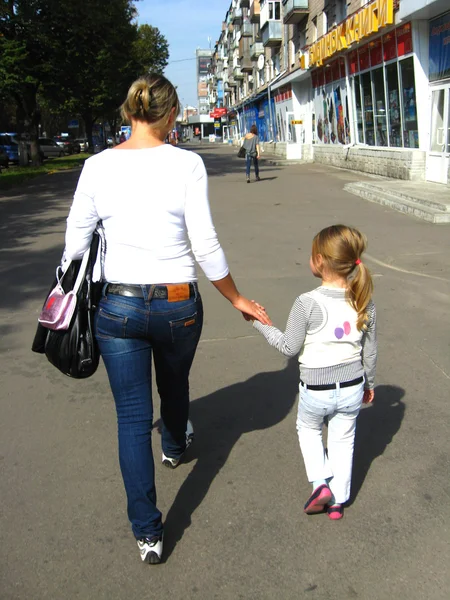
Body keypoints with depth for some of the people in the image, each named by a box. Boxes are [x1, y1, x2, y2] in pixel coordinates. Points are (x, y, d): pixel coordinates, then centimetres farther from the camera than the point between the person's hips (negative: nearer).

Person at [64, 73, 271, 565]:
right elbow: (205, 245, -9)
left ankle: (147, 533, 14)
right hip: (178, 305, 0)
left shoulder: (97, 166, -4)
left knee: (132, 418, 9)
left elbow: (76, 242, 2)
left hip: (117, 306, 0)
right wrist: (237, 299, 4)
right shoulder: (186, 163, -9)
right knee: (174, 383, 30)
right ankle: (175, 445, 61)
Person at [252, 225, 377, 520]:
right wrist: (369, 383, 18)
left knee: (308, 428, 26)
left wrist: (261, 324, -1)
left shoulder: (307, 303, -23)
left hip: (316, 390, -3)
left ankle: (320, 482, 17)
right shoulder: (365, 303, -8)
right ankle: (338, 500, 31)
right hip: (353, 387, 3)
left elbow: (290, 347, -12)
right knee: (343, 440, 20)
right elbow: (370, 352, 2)